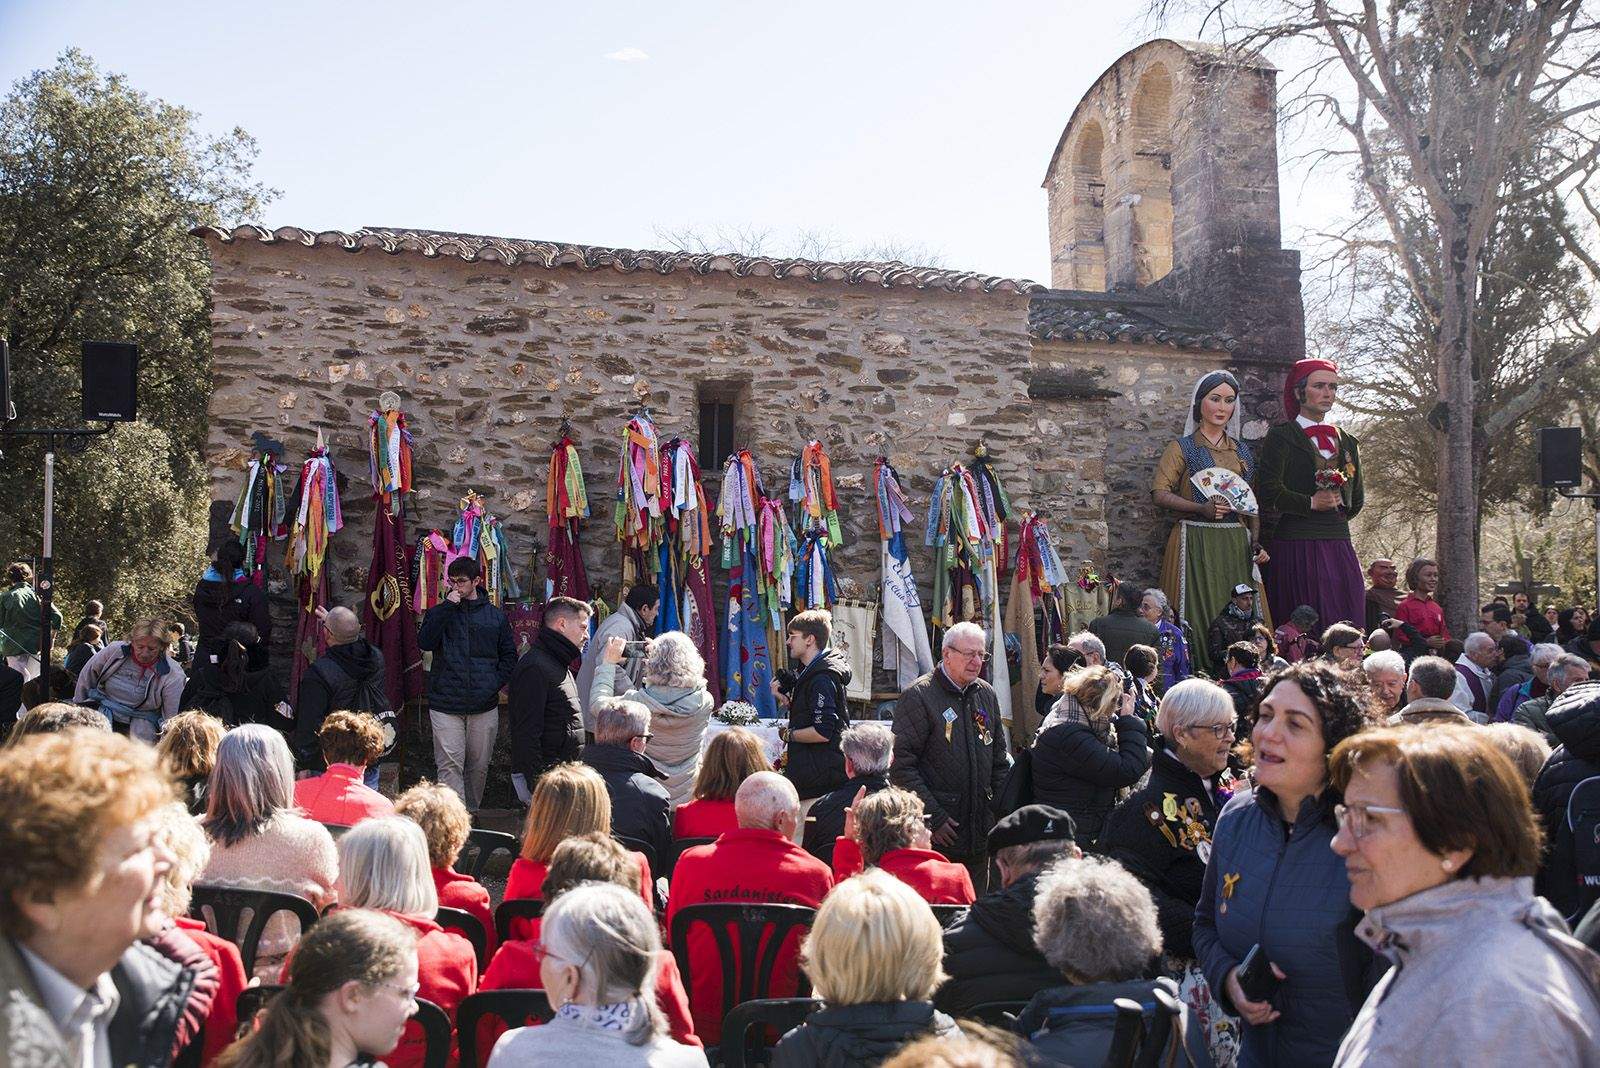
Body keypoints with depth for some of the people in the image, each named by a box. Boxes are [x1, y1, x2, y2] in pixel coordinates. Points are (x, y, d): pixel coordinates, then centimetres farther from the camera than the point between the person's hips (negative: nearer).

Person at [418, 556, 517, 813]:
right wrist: (447, 607, -14)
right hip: (445, 704, -2)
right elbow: (424, 642, -11)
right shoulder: (440, 613, 6)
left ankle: (472, 813, 25)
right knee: (450, 765, -8)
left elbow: (509, 656, 13)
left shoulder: (495, 616, 9)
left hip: (484, 705, 2)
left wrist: (495, 683, -2)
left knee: (479, 764, 10)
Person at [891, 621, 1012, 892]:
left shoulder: (986, 694, 12)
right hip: (936, 835, -6)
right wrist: (933, 818, -16)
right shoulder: (917, 696, -9)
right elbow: (902, 765, -13)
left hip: (981, 829, 6)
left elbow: (999, 760, 20)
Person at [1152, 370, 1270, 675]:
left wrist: (1256, 543, 4)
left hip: (1237, 544, 4)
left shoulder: (1243, 451, 18)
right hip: (1195, 543, -4)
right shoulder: (1182, 447, 3)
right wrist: (1201, 508, -20)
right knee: (1200, 613, -7)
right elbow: (1159, 492, -7)